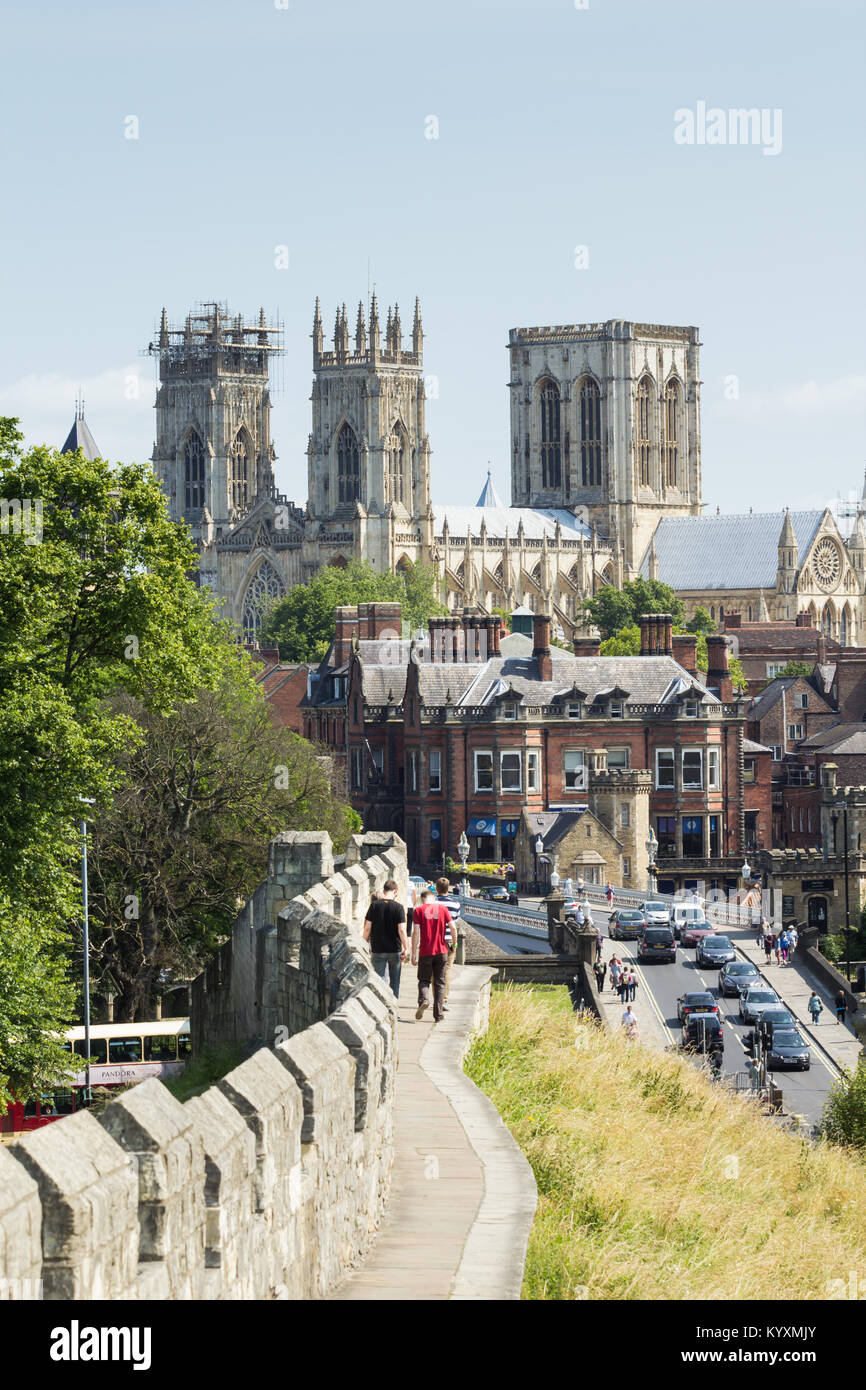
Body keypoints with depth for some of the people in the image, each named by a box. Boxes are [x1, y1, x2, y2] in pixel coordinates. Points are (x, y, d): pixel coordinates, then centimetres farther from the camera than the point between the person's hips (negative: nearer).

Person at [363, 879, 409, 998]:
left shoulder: (374, 905, -3)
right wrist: (406, 948, -7)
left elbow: (367, 928, -2)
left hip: (377, 949, 1)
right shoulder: (398, 907, -7)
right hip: (394, 950, -1)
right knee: (394, 981, 14)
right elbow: (401, 930, -11)